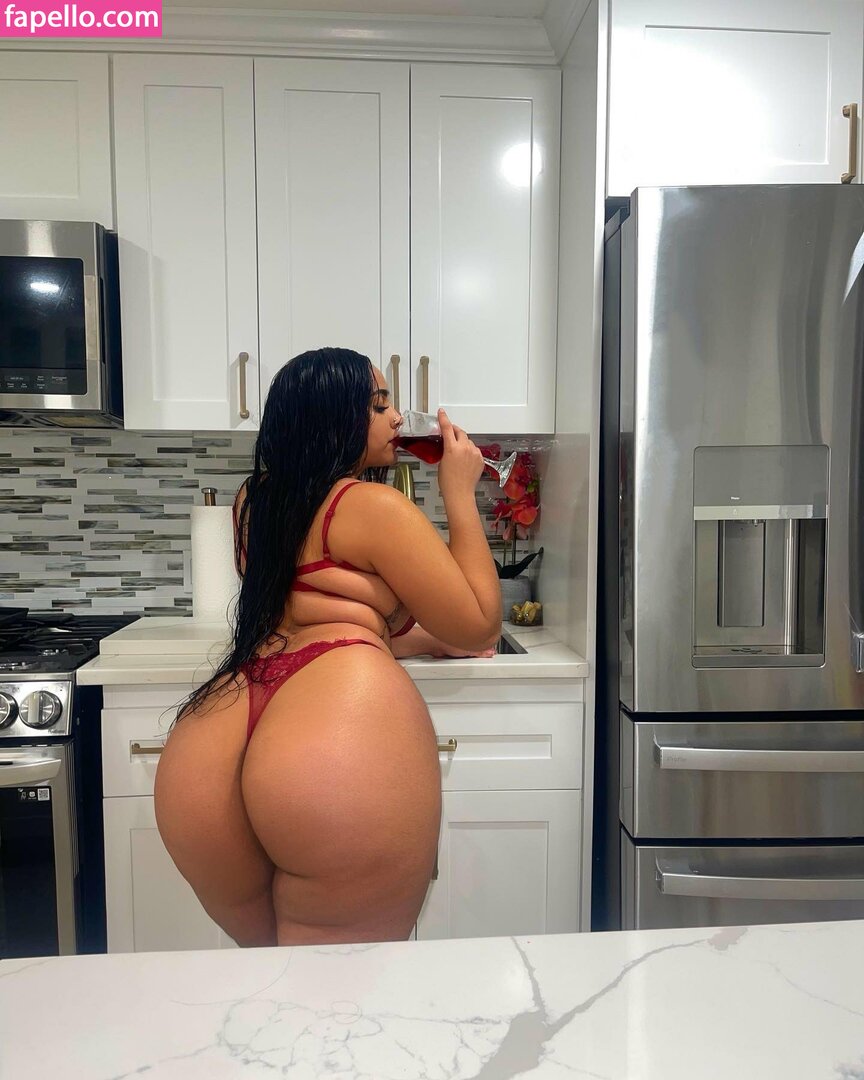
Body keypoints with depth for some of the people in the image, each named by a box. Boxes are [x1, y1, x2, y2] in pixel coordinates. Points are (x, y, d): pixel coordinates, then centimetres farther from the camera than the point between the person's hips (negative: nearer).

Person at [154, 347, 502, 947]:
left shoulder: (255, 503, 23)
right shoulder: (375, 506, 2)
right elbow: (478, 631, 7)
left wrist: (426, 639, 40)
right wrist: (461, 495, 12)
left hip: (211, 748, 7)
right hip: (344, 743, -7)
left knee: (272, 972, 28)